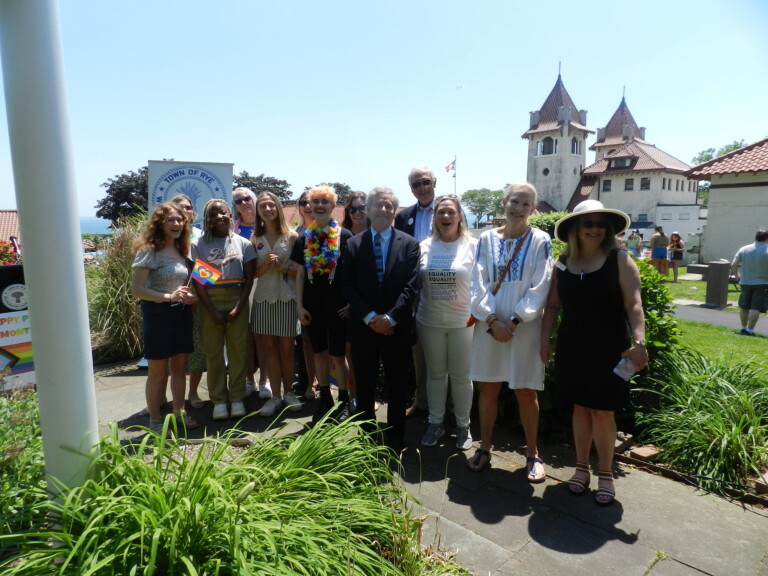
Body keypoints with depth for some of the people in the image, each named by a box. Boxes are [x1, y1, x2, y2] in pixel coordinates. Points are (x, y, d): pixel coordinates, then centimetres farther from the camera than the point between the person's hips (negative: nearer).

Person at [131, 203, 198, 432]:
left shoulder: (182, 251, 11)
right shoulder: (149, 251, -9)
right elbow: (137, 289, -15)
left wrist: (189, 296, -2)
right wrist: (169, 297, -25)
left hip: (182, 314, 6)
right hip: (157, 315, -6)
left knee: (179, 368, 13)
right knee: (158, 372, 4)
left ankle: (179, 412, 27)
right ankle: (155, 421, 17)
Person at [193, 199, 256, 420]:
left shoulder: (243, 243, 5)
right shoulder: (199, 245, 3)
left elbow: (249, 278, 3)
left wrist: (238, 308, -7)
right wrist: (212, 311, -9)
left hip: (237, 301, 0)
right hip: (210, 303, 0)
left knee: (238, 351, 3)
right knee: (213, 352, 4)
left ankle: (237, 398, 15)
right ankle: (219, 400, 15)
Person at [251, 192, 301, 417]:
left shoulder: (291, 236, -1)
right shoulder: (255, 238, 7)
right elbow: (252, 273, 6)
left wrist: (283, 267, -17)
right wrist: (266, 265, -13)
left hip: (287, 297, -2)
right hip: (263, 298, 2)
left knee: (286, 348, 5)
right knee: (270, 348, 6)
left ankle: (288, 392, 21)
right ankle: (275, 395, 15)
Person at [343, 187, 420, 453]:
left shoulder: (409, 244, 0)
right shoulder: (354, 244, 4)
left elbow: (411, 286, -6)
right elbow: (348, 285, -1)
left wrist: (391, 317, -15)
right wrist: (370, 317, -12)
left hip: (396, 327, -1)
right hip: (363, 326, 1)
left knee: (397, 384, 10)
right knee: (364, 384, 11)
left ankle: (395, 438, 25)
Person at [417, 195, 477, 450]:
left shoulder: (472, 245, -4)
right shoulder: (425, 246, 2)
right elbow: (415, 283, 8)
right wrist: (414, 313, 6)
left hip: (462, 322, -2)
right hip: (429, 322, 2)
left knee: (461, 376, 8)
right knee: (435, 373, 14)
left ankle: (463, 426, 26)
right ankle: (435, 423, 29)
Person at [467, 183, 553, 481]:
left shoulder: (540, 240, -1)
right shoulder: (487, 239, 4)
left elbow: (540, 287, -7)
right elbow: (479, 283, -1)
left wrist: (515, 320, -14)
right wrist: (492, 319, -11)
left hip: (525, 327, -2)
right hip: (489, 324, 2)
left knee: (526, 391, 6)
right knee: (488, 387, 10)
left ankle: (532, 454, 23)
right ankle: (485, 448, 26)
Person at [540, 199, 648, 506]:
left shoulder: (619, 260, -6)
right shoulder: (563, 263, 3)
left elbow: (634, 304, -14)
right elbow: (553, 305, 8)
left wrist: (639, 342, -25)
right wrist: (545, 341, 6)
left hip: (608, 350, -3)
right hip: (573, 348, 3)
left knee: (602, 410, 5)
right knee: (580, 407, 13)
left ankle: (606, 474, 22)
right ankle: (581, 467, 28)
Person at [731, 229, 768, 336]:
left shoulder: (744, 249, -1)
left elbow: (733, 265, -5)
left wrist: (737, 275, 10)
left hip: (745, 282, 4)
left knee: (744, 306, 15)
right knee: (756, 308, 0)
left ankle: (743, 327, 25)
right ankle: (750, 330, -2)